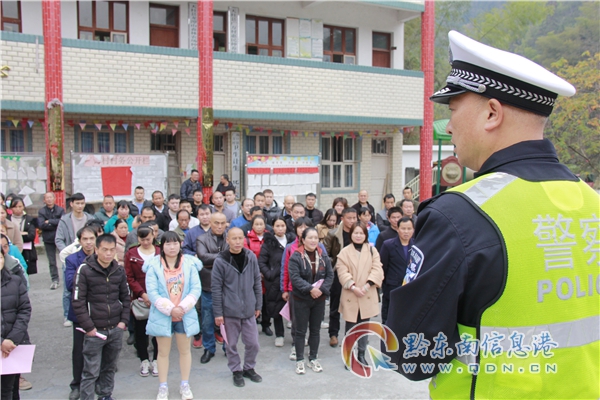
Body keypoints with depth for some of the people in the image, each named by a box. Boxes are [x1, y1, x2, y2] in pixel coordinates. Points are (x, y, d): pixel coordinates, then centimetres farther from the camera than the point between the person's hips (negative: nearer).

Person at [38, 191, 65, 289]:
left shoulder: (60, 210, 1)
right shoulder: (41, 211, 3)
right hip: (48, 239, 1)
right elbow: (41, 225, -11)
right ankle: (55, 280, 17)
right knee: (51, 261, 8)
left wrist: (49, 222, -14)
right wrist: (56, 224, -13)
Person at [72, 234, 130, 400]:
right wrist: (88, 327, -12)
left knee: (110, 367, 17)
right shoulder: (85, 270, -10)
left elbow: (125, 297, 13)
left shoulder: (119, 270, 4)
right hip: (94, 331, -4)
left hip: (116, 329, 4)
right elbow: (78, 302, -10)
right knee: (91, 371, 0)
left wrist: (124, 321, 3)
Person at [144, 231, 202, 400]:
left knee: (185, 350, 14)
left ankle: (185, 385, 29)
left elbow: (196, 288, -6)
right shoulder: (154, 265, -8)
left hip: (185, 315, 1)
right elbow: (152, 291, -12)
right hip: (162, 315, -1)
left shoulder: (190, 263, -4)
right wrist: (170, 309, -18)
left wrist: (183, 307, -17)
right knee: (163, 352, 11)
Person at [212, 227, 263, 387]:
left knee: (253, 343, 10)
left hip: (249, 309, 2)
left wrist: (258, 305, 8)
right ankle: (236, 371, 31)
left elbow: (257, 282, 6)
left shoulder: (251, 257, -3)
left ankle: (249, 368, 34)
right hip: (229, 311, -2)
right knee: (231, 344, 11)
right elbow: (216, 288, -7)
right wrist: (218, 313, -6)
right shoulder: (220, 261, -10)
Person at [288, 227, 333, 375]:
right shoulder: (296, 256, -12)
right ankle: (299, 360, 18)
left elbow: (330, 275, 0)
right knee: (301, 331, 5)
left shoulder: (323, 257, 2)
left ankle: (313, 358, 27)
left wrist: (322, 289, -16)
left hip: (319, 299, 4)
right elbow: (295, 277, -19)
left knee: (315, 330, 14)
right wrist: (310, 288, -27)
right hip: (301, 299, -4)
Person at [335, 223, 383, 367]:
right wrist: (353, 287, -19)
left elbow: (377, 269, -4)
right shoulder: (344, 252, -1)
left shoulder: (372, 250, 3)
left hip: (367, 296, 2)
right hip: (350, 296, -1)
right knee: (350, 327, 5)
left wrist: (367, 286, -15)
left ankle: (361, 355, 25)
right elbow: (342, 272, -7)